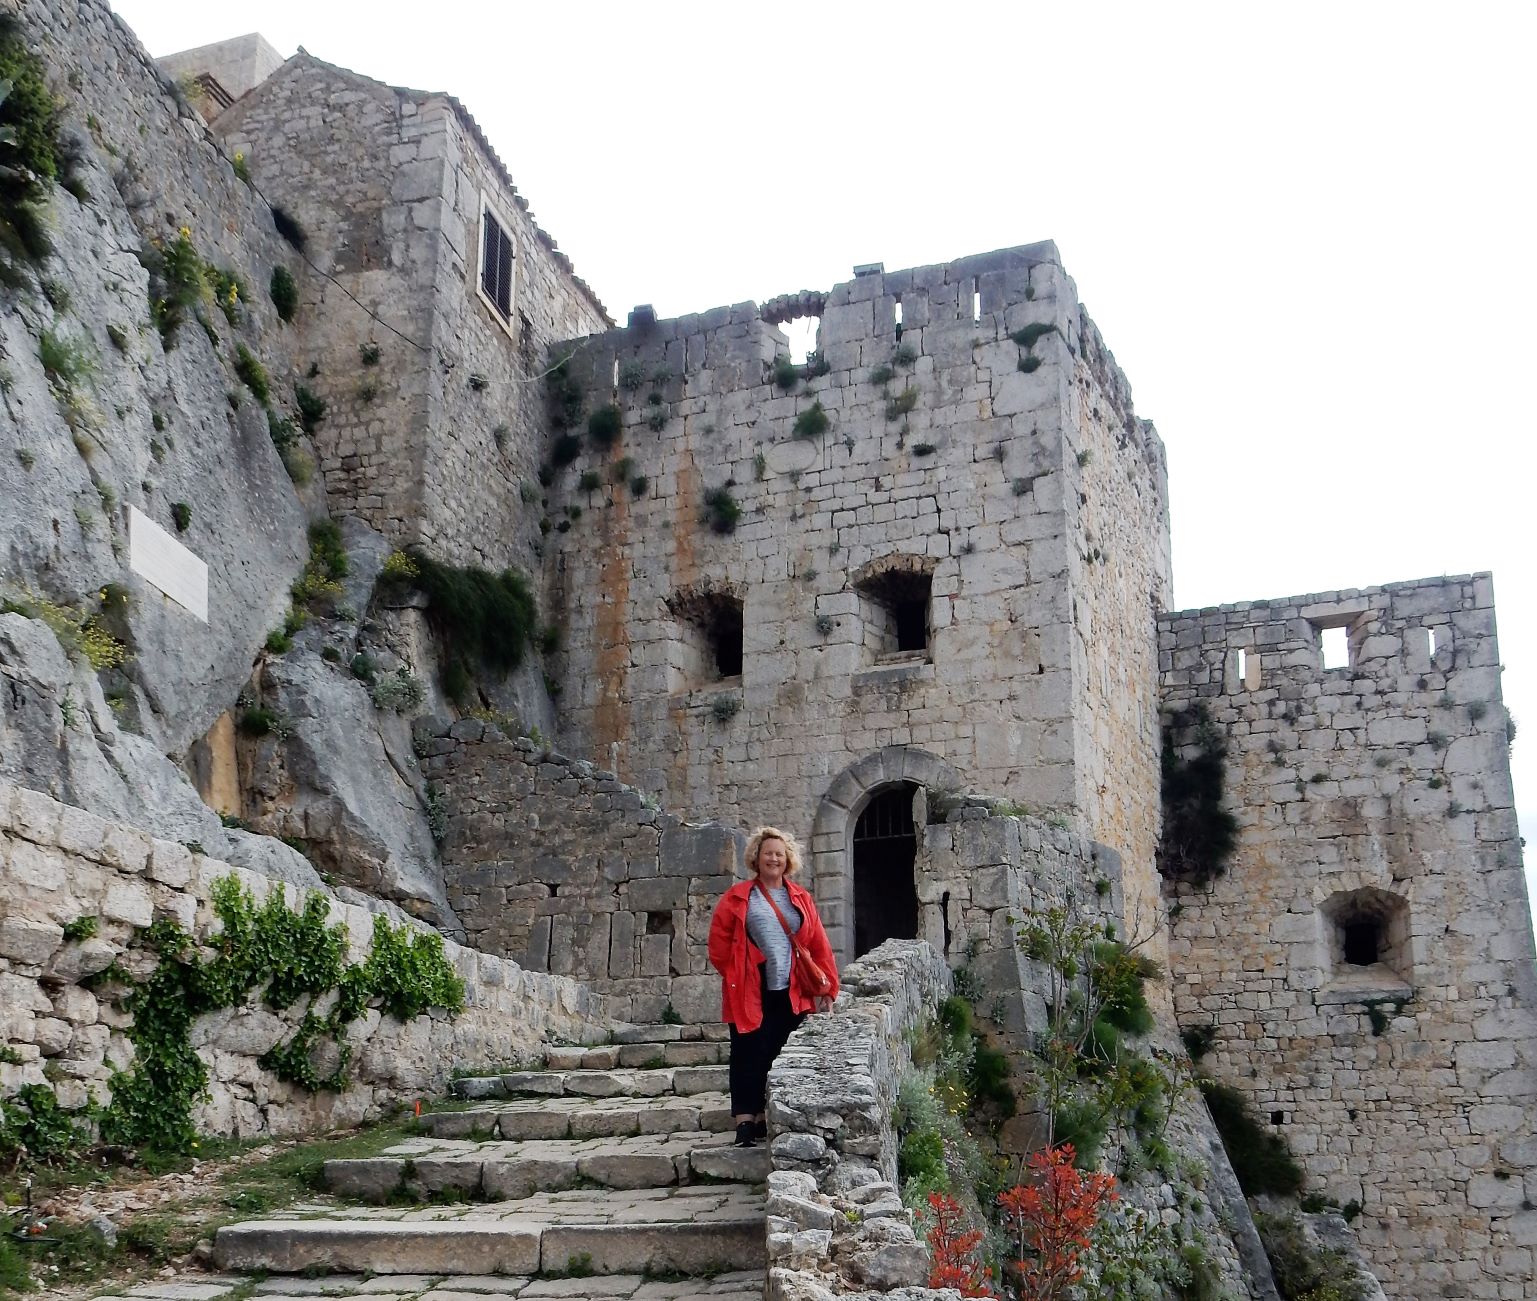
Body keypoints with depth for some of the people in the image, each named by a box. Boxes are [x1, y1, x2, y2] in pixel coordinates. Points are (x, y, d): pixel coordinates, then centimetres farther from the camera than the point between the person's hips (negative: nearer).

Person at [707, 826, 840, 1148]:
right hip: (750, 993, -3)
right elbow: (719, 942, 2)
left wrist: (826, 985, 3)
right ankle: (745, 1123, -5)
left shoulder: (800, 899, 12)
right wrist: (734, 972, -3)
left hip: (790, 994, 3)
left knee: (779, 1058, 6)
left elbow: (819, 946, 10)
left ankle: (765, 1119, 16)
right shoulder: (737, 898, 3)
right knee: (748, 1057, -6)